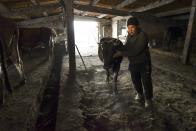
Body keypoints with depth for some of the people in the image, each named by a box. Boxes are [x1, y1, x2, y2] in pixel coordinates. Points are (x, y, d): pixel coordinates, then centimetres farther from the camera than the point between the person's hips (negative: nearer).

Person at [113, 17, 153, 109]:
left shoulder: (143, 36, -24)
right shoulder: (129, 35, 0)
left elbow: (135, 51, -31)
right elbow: (126, 47, 13)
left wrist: (121, 53, -29)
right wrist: (118, 50, -5)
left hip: (144, 63, -6)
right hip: (133, 63, 6)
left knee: (146, 82, 5)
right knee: (135, 80, 17)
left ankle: (148, 98, 26)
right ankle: (140, 93, 42)